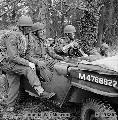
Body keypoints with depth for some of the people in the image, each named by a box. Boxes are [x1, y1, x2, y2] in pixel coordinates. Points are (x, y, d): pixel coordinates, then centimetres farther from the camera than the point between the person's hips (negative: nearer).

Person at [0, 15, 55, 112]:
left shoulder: (24, 38, 7)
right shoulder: (12, 37, -22)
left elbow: (22, 54, 17)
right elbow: (13, 57, -26)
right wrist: (28, 63, -26)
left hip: (14, 63, 9)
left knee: (14, 84, 8)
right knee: (29, 70, -24)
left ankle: (10, 107, 19)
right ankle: (41, 92, -27)